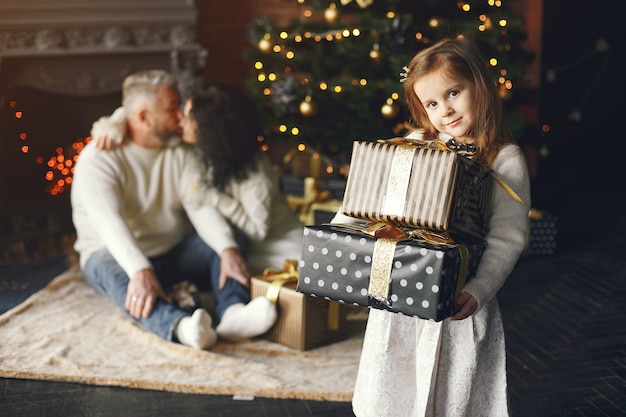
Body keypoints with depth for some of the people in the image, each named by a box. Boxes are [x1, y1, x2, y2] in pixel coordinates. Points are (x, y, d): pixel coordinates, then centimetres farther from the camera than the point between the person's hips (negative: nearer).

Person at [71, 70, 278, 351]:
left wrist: (228, 250, -31)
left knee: (224, 245, -18)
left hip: (171, 252, 6)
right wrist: (141, 271, -48)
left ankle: (232, 313, -45)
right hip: (112, 254, -5)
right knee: (118, 275, -38)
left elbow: (201, 206, -12)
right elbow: (110, 223, -31)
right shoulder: (98, 159, -15)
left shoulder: (180, 152, 2)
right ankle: (181, 327, -66)